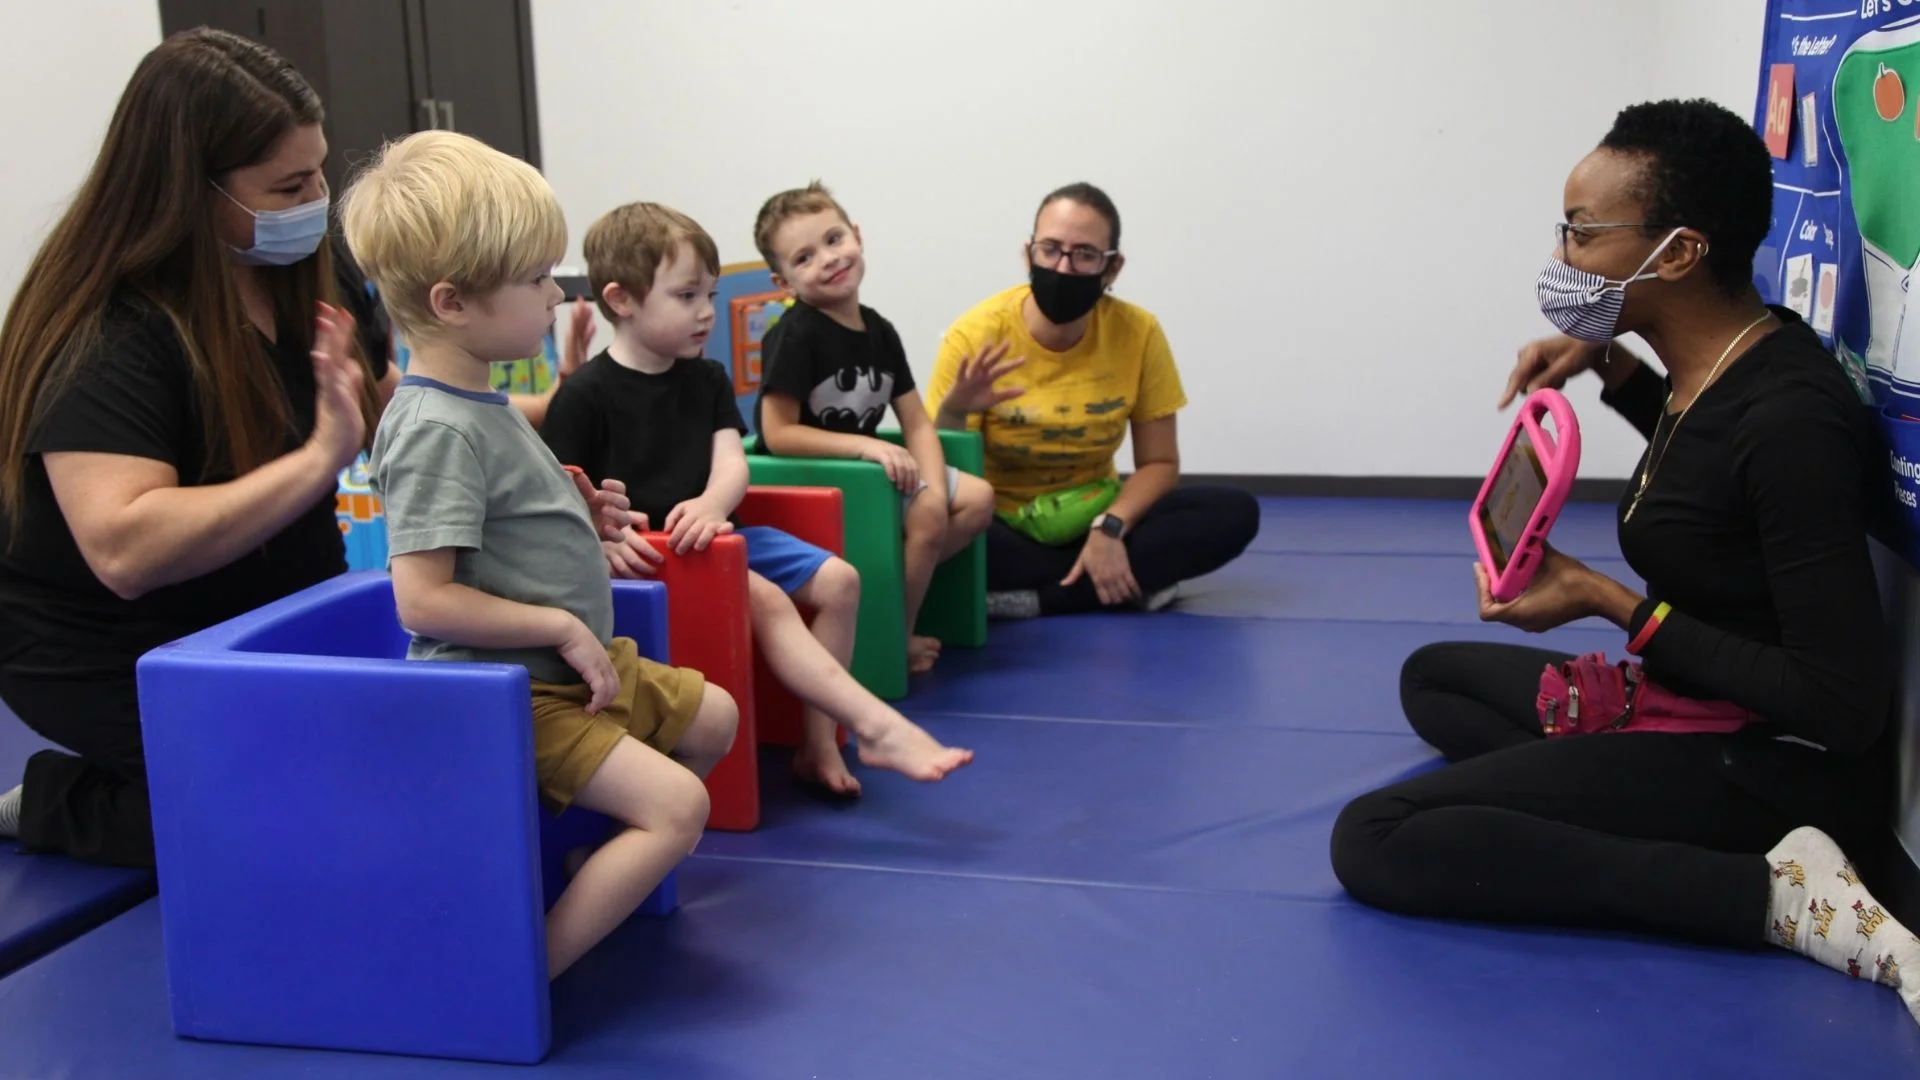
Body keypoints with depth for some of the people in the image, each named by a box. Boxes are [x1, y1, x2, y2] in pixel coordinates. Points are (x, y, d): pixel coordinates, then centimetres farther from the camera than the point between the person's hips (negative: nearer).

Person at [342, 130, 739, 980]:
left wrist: (582, 524, 6)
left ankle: (605, 864, 23)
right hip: (505, 690, -10)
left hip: (574, 662, 10)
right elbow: (423, 599, -28)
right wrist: (562, 626, -21)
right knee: (675, 806, -19)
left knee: (712, 717, 21)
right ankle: (526, 979, -13)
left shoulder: (482, 403, 8)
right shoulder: (438, 429, -23)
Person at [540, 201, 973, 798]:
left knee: (837, 580, -4)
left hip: (710, 537, 8)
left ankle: (818, 739, -2)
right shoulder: (586, 394, -9)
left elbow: (733, 466, -1)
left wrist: (711, 505, -24)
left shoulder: (708, 380, 11)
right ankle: (878, 729, -30)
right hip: (646, 555, -8)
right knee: (765, 598, -28)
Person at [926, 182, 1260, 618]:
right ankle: (1130, 583, -22)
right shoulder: (977, 335, -15)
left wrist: (1109, 528, -20)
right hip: (1001, 526, -3)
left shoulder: (1138, 332, -8)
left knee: (1236, 512, -18)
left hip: (1093, 519, 3)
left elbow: (1159, 463, -1)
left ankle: (1028, 595, -20)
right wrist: (953, 414, -34)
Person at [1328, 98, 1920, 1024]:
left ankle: (1769, 889, -19)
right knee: (1432, 675, 25)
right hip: (1683, 707, 10)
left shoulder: (1791, 419, -27)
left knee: (1374, 841, -21)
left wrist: (1610, 604, -21)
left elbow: (1843, 706, -26)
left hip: (1779, 767, -10)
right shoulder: (1728, 353, 0)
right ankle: (1589, 816, -3)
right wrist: (1611, 364, 7)